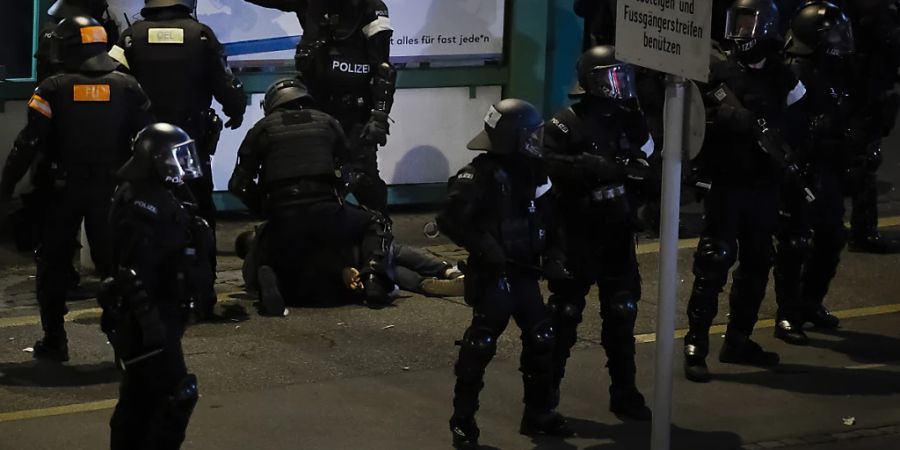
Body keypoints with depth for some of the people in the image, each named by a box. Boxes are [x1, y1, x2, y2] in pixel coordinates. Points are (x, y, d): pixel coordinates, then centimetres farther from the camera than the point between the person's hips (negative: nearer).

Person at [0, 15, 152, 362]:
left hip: (65, 189, -2)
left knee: (53, 264, 10)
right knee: (113, 262, 8)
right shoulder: (127, 87, 2)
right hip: (111, 189, 2)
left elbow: (29, 143, -10)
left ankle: (54, 340, 9)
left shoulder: (54, 88, -5)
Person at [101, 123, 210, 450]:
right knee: (176, 395, -10)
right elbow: (135, 271, -27)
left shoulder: (166, 197, 13)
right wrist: (150, 320, -30)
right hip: (147, 319, -10)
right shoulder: (144, 203, -20)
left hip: (159, 313, 10)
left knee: (140, 397, 16)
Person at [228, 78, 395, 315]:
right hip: (325, 213, 0)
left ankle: (274, 280, -18)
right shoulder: (327, 122, 19)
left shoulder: (263, 128, 16)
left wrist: (264, 209, 25)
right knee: (377, 224, 25)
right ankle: (374, 280, -4)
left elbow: (239, 184, 12)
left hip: (282, 218, 0)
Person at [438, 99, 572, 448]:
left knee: (542, 340, 10)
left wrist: (554, 255, 2)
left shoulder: (533, 174, 8)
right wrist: (483, 246, -26)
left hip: (524, 273, 8)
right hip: (491, 275, -8)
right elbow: (449, 219, -20)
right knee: (480, 345, -7)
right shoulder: (479, 176, -16)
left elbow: (549, 221, 17)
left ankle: (538, 413, 24)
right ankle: (463, 422, 4)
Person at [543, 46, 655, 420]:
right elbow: (554, 165, -28)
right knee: (565, 314, -1)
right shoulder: (566, 124, -11)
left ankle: (624, 392, 22)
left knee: (622, 315, 11)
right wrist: (608, 167, -29)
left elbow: (648, 169, 16)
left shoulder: (630, 121, 7)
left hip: (618, 236, 5)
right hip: (577, 237, -5)